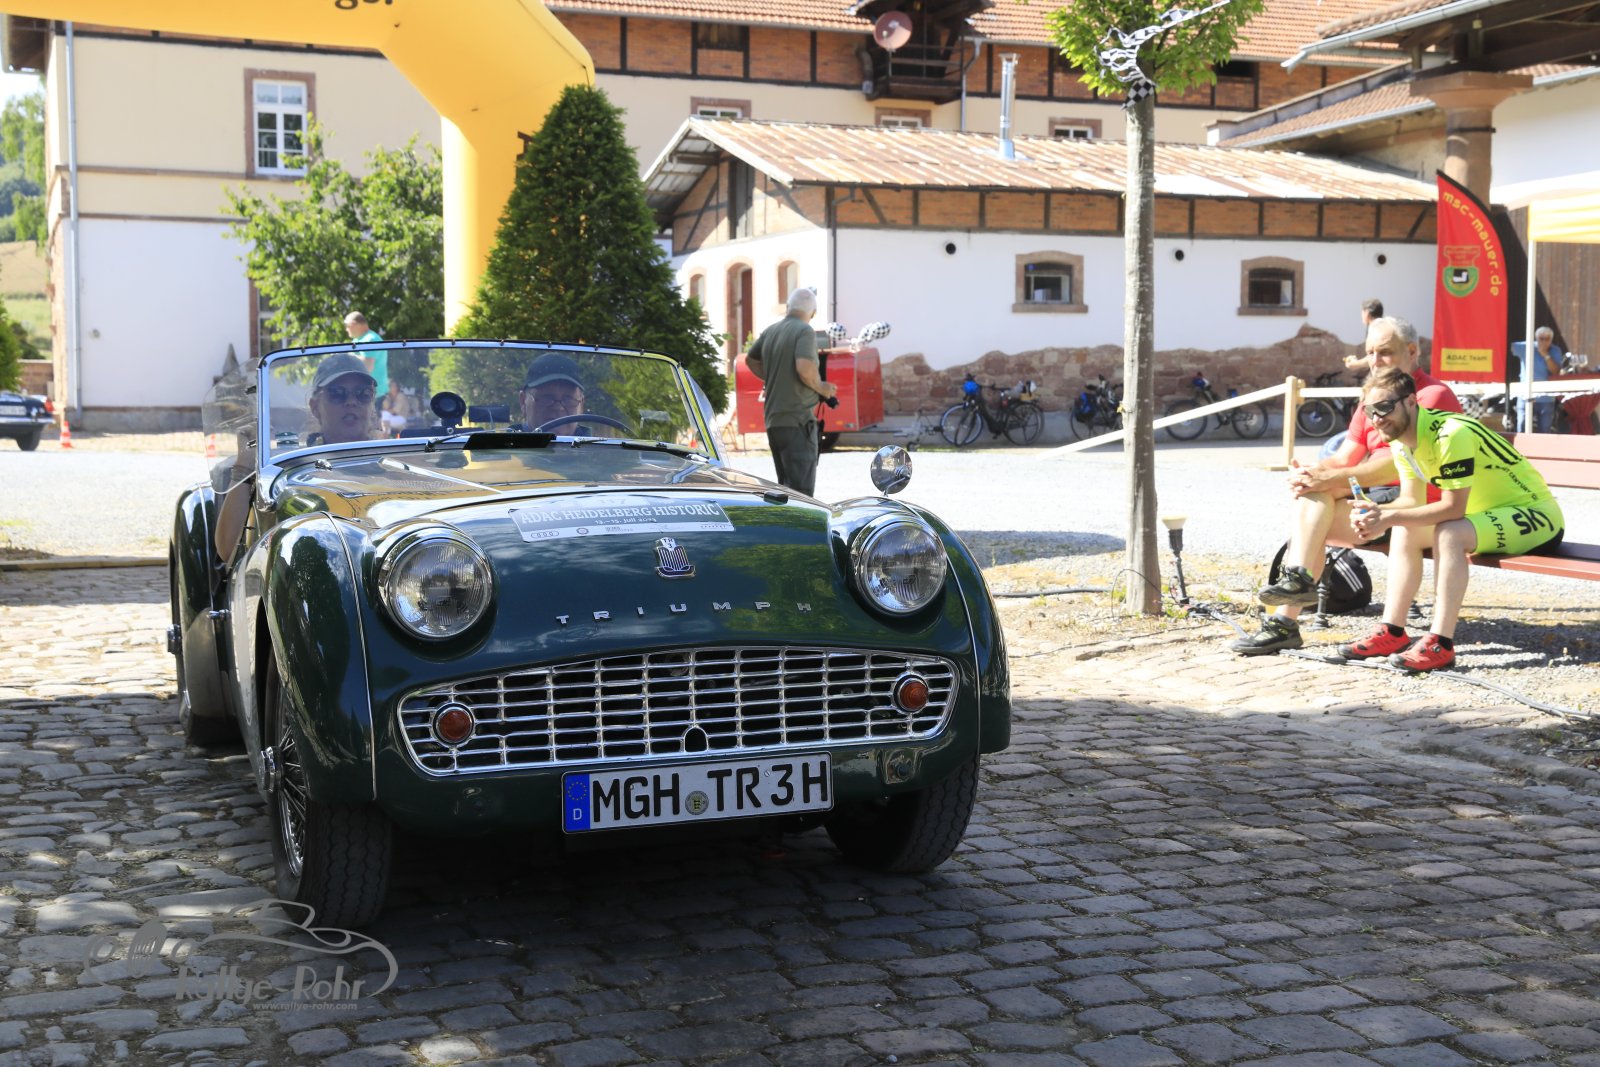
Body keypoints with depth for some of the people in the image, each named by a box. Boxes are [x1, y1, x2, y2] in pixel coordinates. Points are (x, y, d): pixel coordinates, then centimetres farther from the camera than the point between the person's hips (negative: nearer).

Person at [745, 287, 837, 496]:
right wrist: (821, 388, -7)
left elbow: (751, 360, 29)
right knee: (801, 489, -9)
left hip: (772, 419, 8)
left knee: (785, 486, 17)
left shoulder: (770, 331, 13)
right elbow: (804, 368, -24)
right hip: (797, 418, -8)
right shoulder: (805, 331, -10)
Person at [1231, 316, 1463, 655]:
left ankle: (1299, 578, -26)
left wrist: (1333, 479, -27)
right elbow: (1345, 458, 11)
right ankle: (1284, 623, -21)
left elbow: (1401, 462, -21)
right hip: (1375, 498, 8)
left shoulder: (1432, 395, -7)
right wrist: (1309, 473, -12)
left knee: (1318, 493, -25)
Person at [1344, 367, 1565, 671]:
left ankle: (1440, 644, -32)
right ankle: (1392, 632, -5)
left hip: (1537, 518, -9)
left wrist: (1390, 517, -29)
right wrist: (1378, 513, -18)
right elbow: (1412, 500, 2)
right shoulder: (1402, 439, 0)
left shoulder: (1451, 433, -28)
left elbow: (1453, 508, -28)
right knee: (1405, 530, -3)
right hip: (1490, 515, 9)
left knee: (1449, 534, -32)